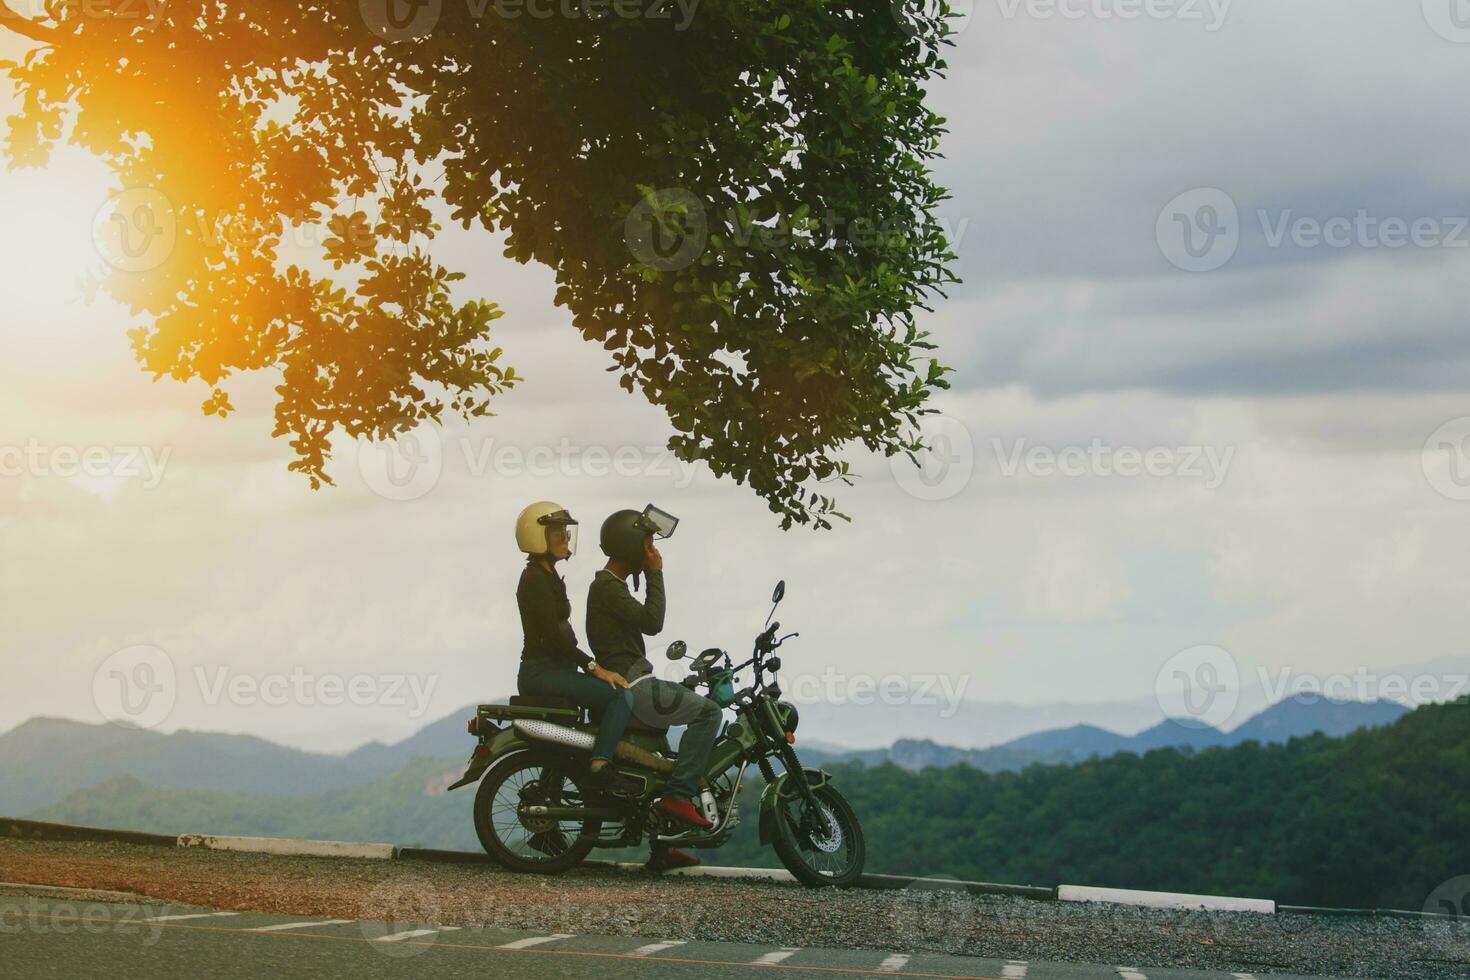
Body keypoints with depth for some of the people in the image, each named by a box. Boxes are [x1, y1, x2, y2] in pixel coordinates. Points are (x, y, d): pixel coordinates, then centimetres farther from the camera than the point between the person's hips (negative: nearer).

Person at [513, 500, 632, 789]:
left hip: (556, 669, 10)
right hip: (541, 673, -10)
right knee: (621, 695, -21)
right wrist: (595, 667, -21)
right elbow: (552, 635, -21)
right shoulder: (536, 579, -13)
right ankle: (599, 766, -31)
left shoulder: (548, 576, 19)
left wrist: (592, 665, 16)